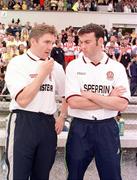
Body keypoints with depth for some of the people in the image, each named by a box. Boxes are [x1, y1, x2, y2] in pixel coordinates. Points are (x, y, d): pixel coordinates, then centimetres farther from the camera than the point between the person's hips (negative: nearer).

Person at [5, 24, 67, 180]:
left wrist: (62, 117, 9)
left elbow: (66, 94, 22)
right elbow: (23, 100, -18)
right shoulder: (17, 63, -7)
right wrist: (43, 73, -14)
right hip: (23, 123, -4)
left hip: (48, 124, 5)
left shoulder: (55, 66, 7)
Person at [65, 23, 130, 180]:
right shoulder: (74, 66, -3)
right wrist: (108, 99, -11)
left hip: (107, 128, 1)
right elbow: (73, 102, -14)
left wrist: (89, 95, -14)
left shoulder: (117, 68, -2)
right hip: (80, 128, 0)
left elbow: (122, 104, -11)